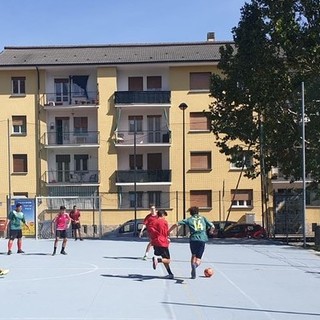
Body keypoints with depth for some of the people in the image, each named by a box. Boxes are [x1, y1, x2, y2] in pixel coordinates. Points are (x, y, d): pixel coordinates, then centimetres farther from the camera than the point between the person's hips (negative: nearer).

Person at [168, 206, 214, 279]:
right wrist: (210, 231, 32)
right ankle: (195, 265, -31)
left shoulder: (189, 219, 11)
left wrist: (168, 231, 14)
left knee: (193, 255, 22)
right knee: (198, 259, 3)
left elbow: (177, 224, 4)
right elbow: (212, 226, 10)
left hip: (193, 239, 0)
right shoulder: (203, 218, 15)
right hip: (202, 239, 0)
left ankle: (193, 270, 1)